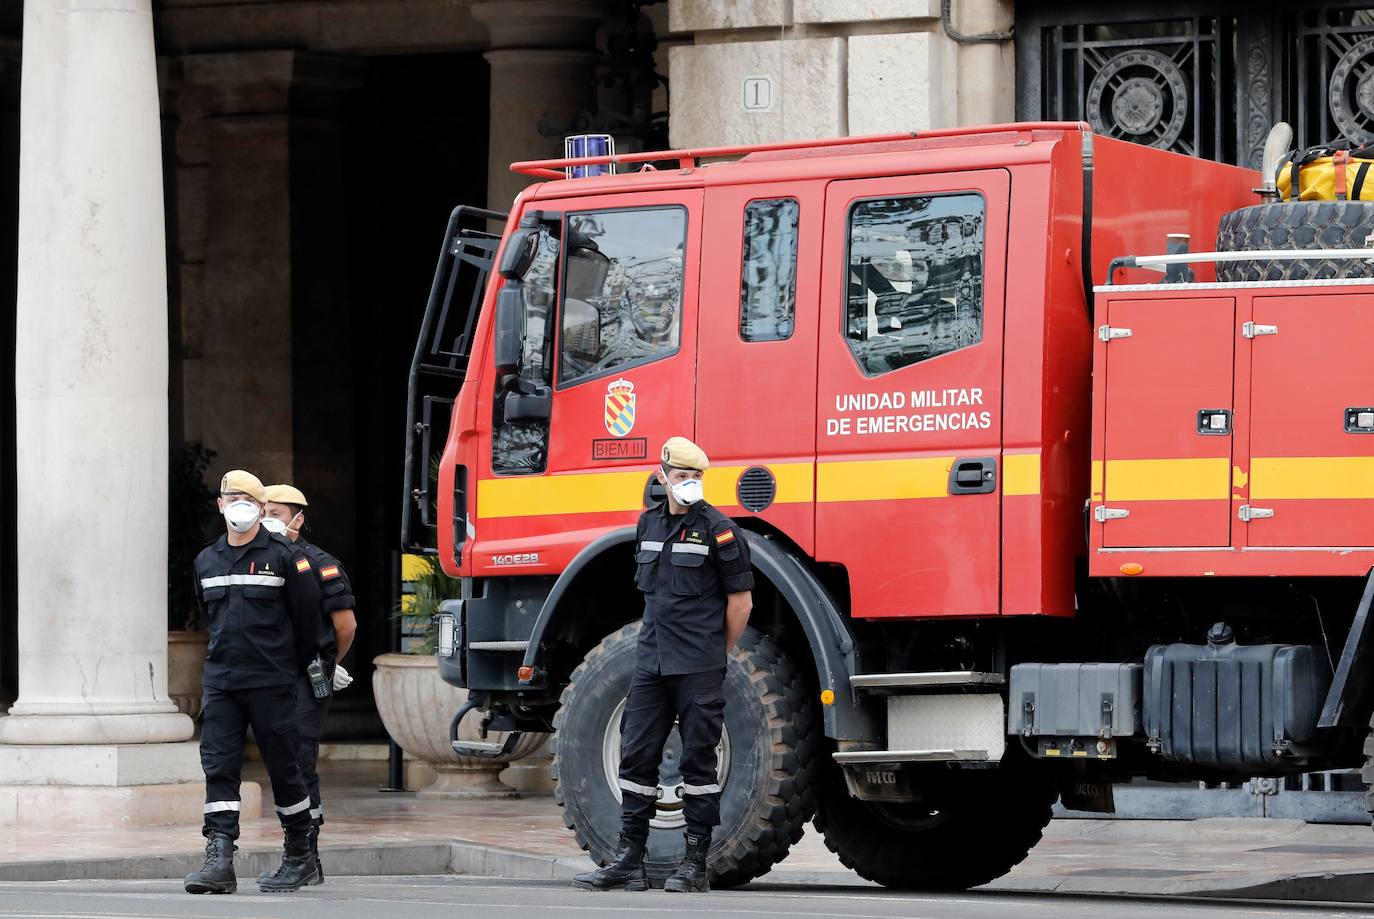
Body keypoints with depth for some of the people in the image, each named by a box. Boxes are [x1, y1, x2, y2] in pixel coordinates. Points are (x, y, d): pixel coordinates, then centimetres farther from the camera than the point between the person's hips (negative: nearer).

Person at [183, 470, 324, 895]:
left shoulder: (283, 556, -4)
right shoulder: (207, 561, 11)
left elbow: (307, 616, 2)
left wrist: (296, 667, 10)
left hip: (271, 684, -4)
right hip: (220, 681, 4)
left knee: (283, 768, 3)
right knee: (218, 768, -6)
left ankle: (299, 857, 17)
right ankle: (219, 863, -12)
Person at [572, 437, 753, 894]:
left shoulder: (718, 529, -6)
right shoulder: (649, 523, 12)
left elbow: (741, 600, -3)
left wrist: (715, 654, 4)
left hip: (699, 668, -6)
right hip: (651, 663, 6)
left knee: (699, 762, -1)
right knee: (636, 757, 3)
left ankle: (695, 865, 2)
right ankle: (629, 862, 7)